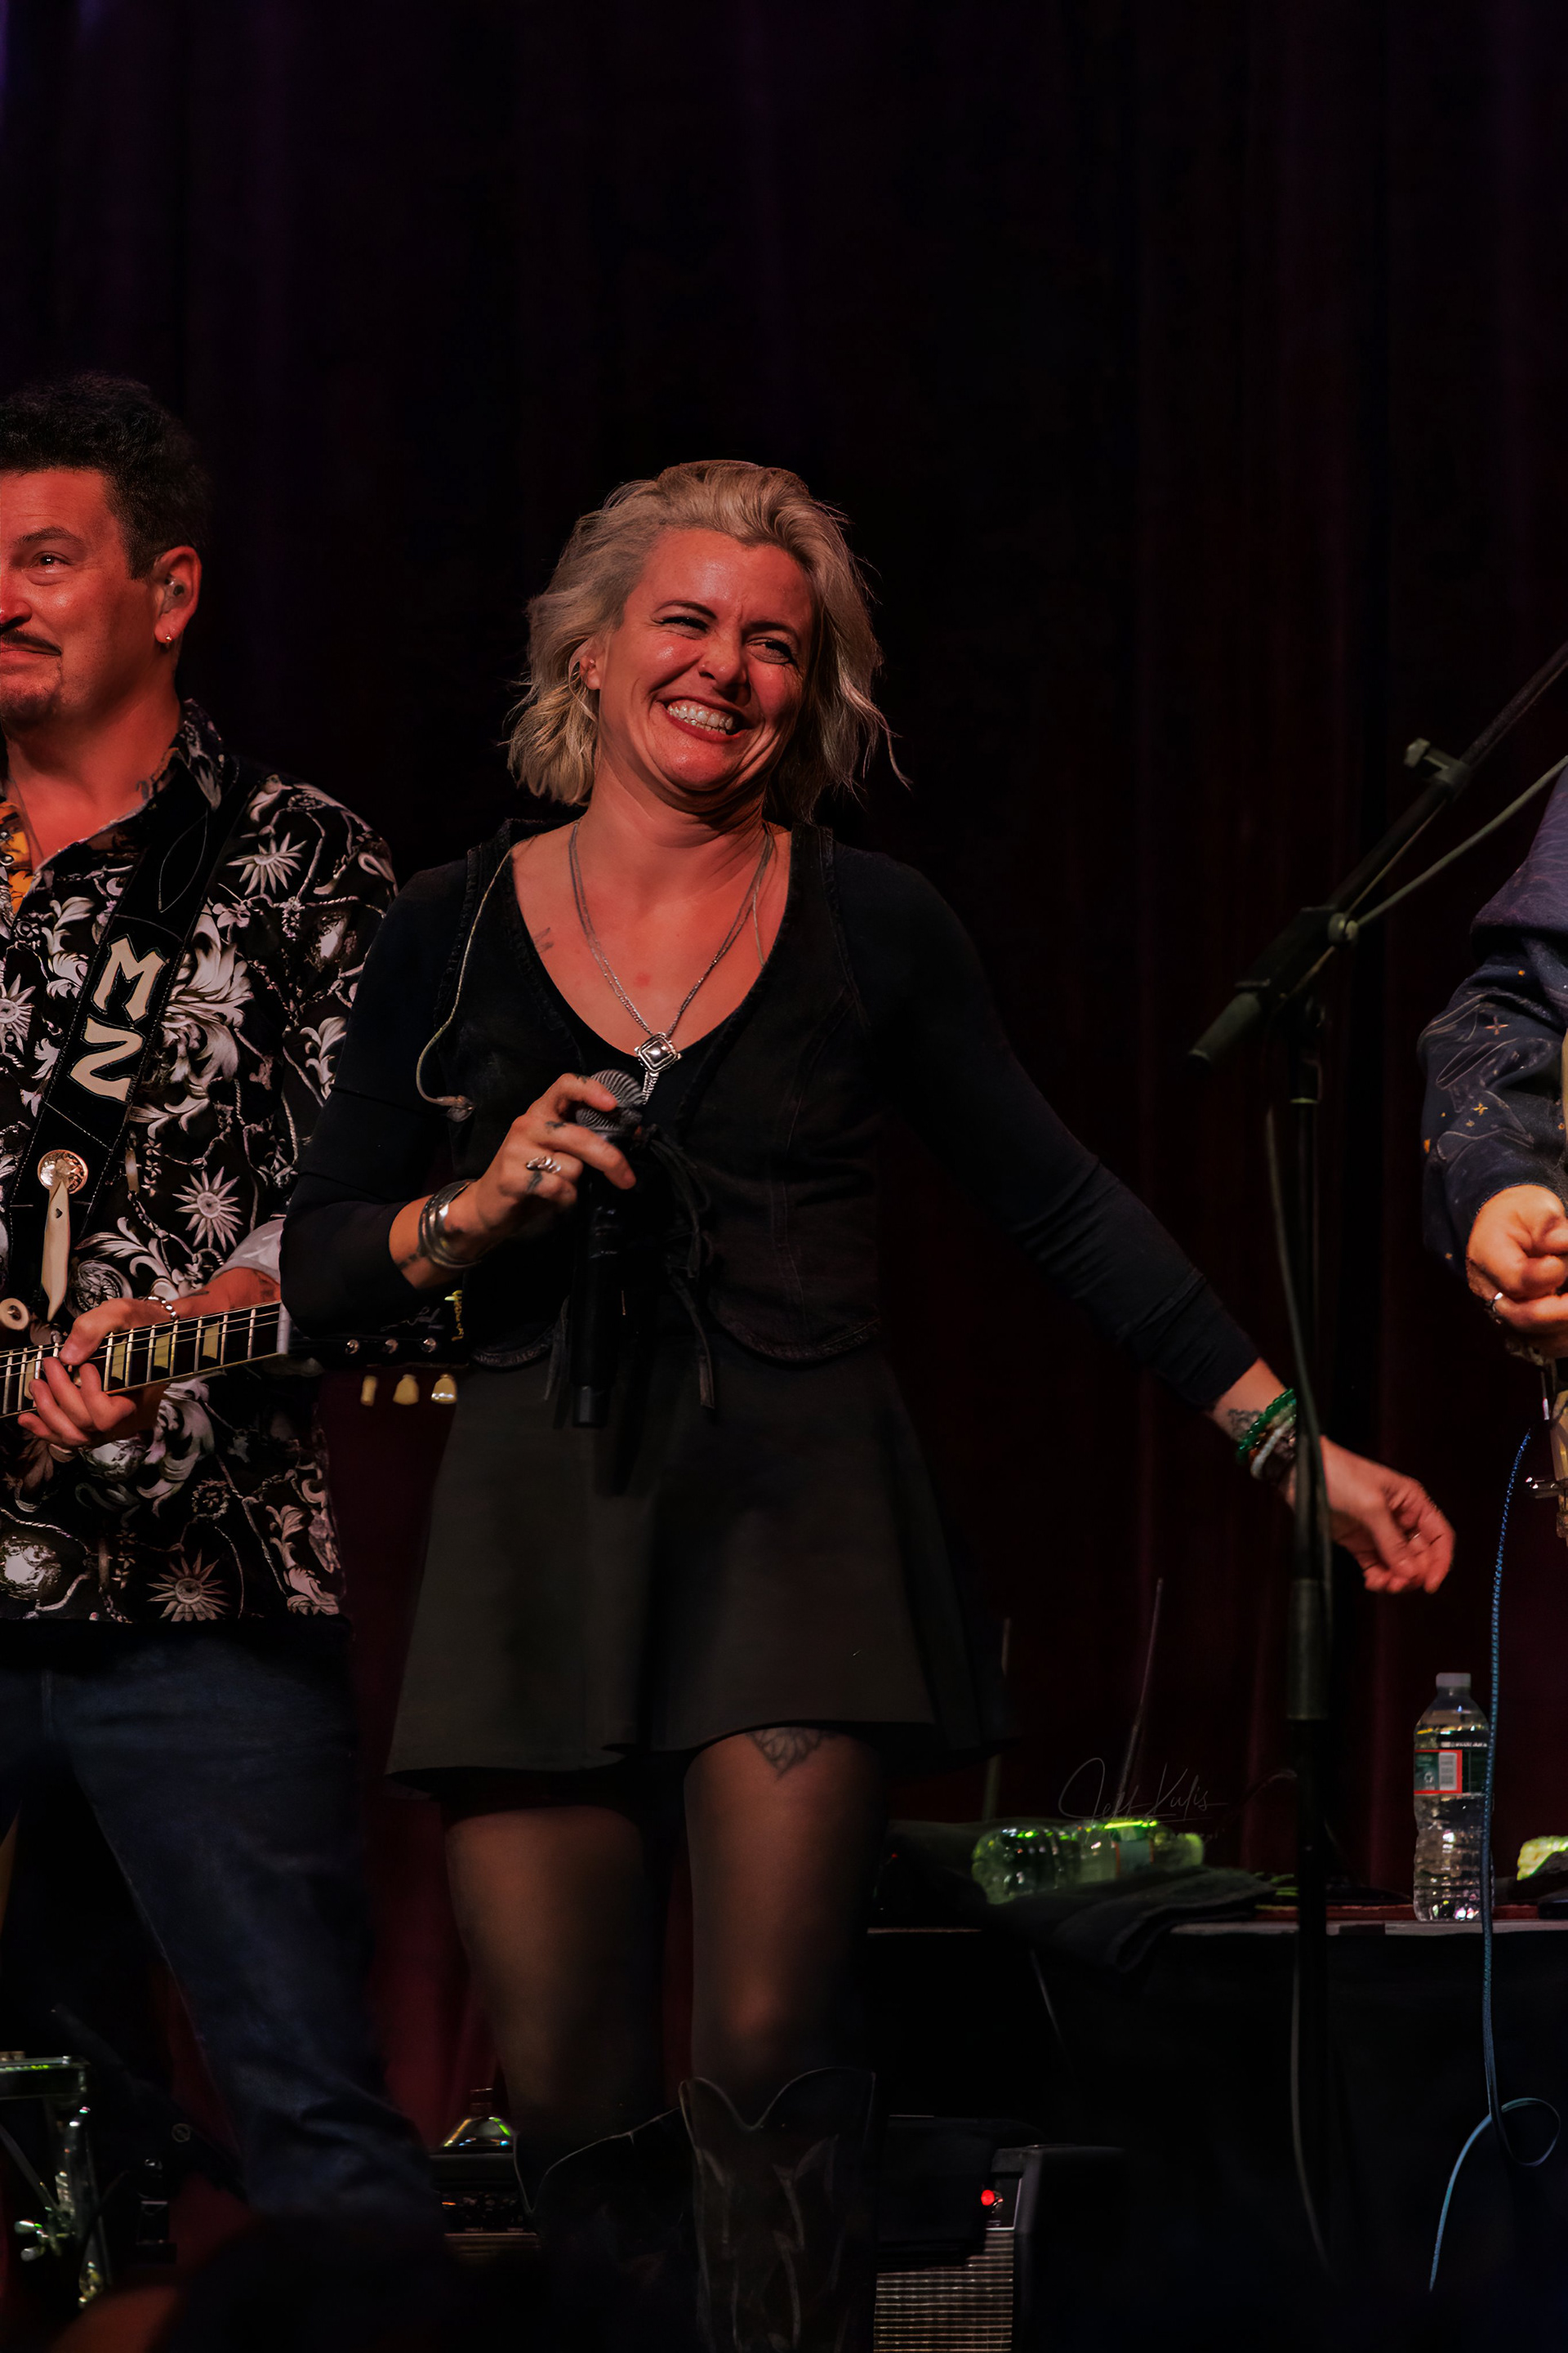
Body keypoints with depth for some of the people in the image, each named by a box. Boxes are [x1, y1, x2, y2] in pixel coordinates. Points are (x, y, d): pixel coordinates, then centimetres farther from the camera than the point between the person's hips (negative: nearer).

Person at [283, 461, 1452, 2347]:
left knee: (763, 2066, -13)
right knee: (567, 2103, -1)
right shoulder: (453, 936, 6)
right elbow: (315, 1264, 9)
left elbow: (1064, 1212, 8)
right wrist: (475, 1213, -11)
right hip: (541, 1533, 1)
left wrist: (1290, 1443, 4)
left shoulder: (868, 929, 5)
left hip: (795, 1517, -1)